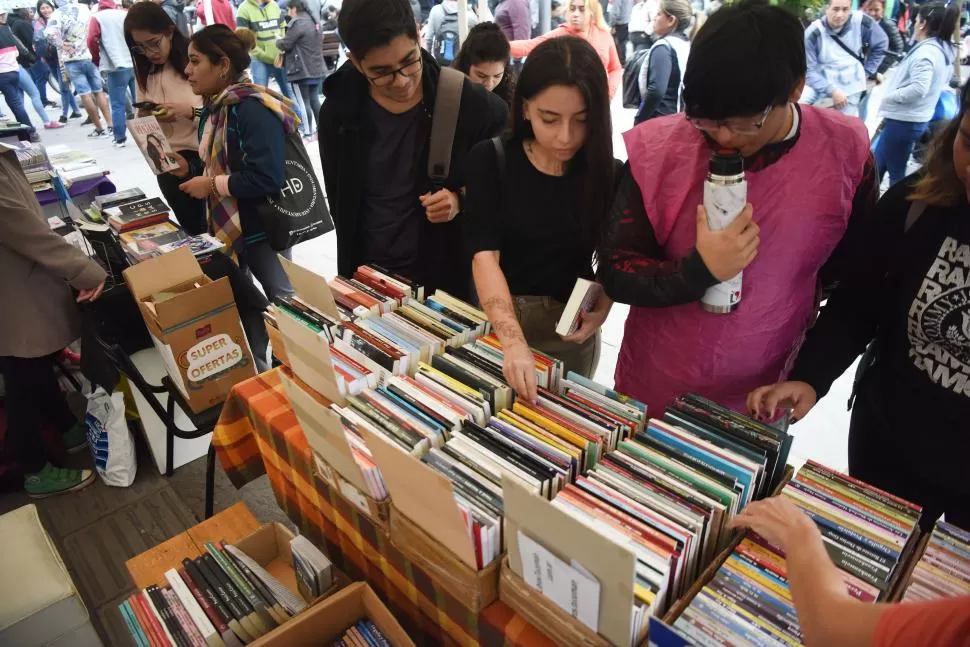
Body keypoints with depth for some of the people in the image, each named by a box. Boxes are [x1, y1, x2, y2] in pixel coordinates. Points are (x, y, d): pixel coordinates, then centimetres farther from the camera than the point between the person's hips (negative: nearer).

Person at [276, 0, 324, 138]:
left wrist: (278, 41, 8)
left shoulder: (298, 23, -15)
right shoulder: (314, 21, 13)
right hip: (317, 68, 9)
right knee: (314, 99, 15)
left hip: (302, 70, -9)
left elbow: (285, 44, -14)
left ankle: (308, 133, -1)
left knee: (303, 102, -3)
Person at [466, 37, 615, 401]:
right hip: (496, 321, 0)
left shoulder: (608, 174, -9)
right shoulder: (490, 160, -13)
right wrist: (514, 341, -37)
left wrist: (601, 310, -20)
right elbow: (484, 255, -23)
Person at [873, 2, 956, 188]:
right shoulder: (944, 51, 13)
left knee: (895, 172, -1)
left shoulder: (925, 52, -19)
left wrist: (889, 97, -15)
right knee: (876, 164, 18)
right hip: (916, 119, 10)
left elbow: (918, 88, -30)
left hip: (903, 120, -10)